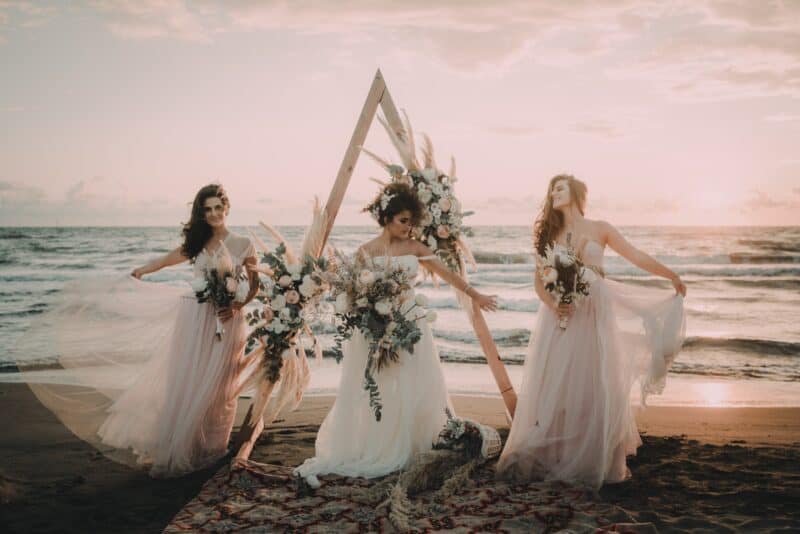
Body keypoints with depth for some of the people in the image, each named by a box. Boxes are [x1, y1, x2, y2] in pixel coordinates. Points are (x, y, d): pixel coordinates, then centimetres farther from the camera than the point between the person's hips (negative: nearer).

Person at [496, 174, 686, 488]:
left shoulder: (599, 229, 6)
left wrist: (672, 276, 2)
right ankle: (550, 458, 11)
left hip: (592, 318, -2)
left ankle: (594, 461, 11)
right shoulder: (550, 234, 11)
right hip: (558, 319, 2)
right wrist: (551, 303, -12)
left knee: (592, 387, 0)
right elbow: (539, 279, 6)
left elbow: (638, 257, 5)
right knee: (553, 388, 0)